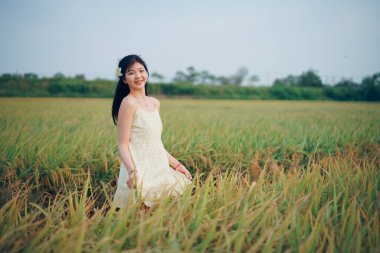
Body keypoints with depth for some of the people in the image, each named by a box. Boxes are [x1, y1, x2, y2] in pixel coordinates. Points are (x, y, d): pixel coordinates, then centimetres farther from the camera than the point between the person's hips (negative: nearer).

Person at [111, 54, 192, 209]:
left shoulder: (155, 103, 11)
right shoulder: (128, 103, -10)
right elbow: (123, 145, -13)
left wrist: (176, 164, 17)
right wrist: (132, 171, -28)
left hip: (158, 168, 7)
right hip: (139, 170, -7)